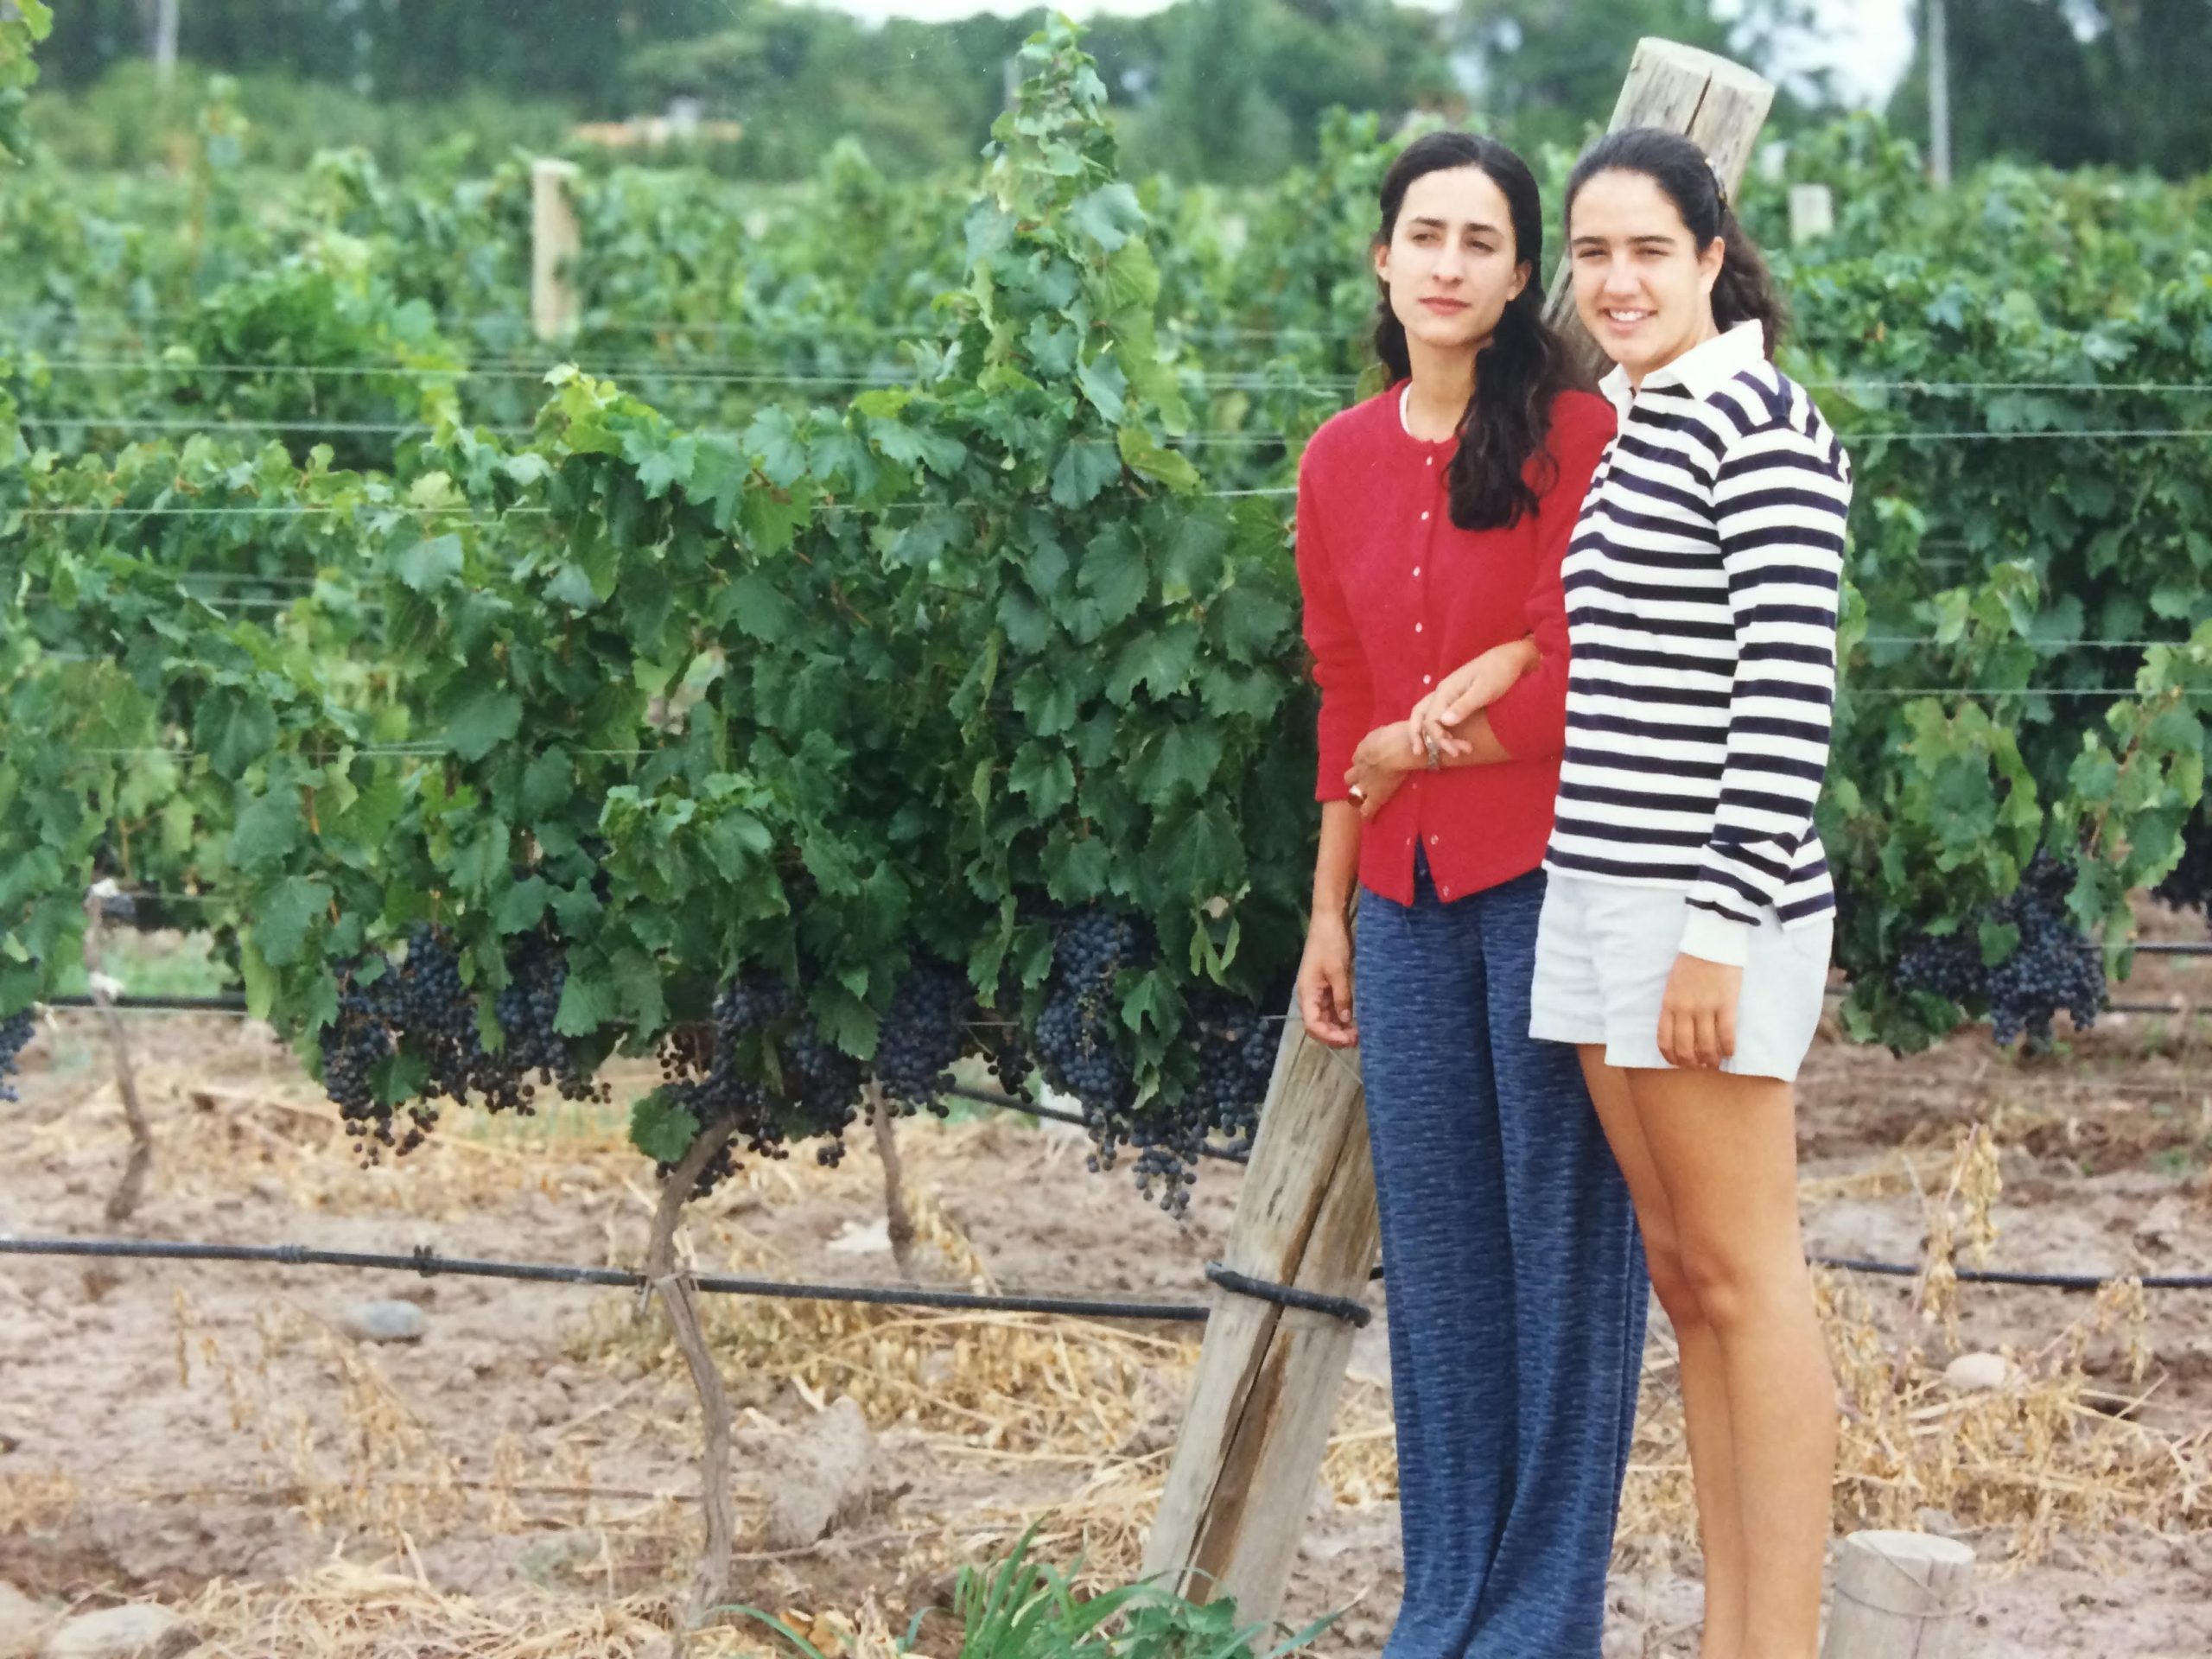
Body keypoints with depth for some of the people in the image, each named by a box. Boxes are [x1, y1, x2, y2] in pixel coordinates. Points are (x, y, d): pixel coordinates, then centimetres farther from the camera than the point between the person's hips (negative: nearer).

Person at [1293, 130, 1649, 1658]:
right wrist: (1327, 917, 15)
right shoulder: (1339, 466, 10)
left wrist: (1422, 741, -1)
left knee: (1564, 1244, 1)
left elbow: (1580, 689, -11)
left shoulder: (1573, 433, -7)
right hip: (1408, 901, 6)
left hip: (1547, 883, -6)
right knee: (1437, 1248, 11)